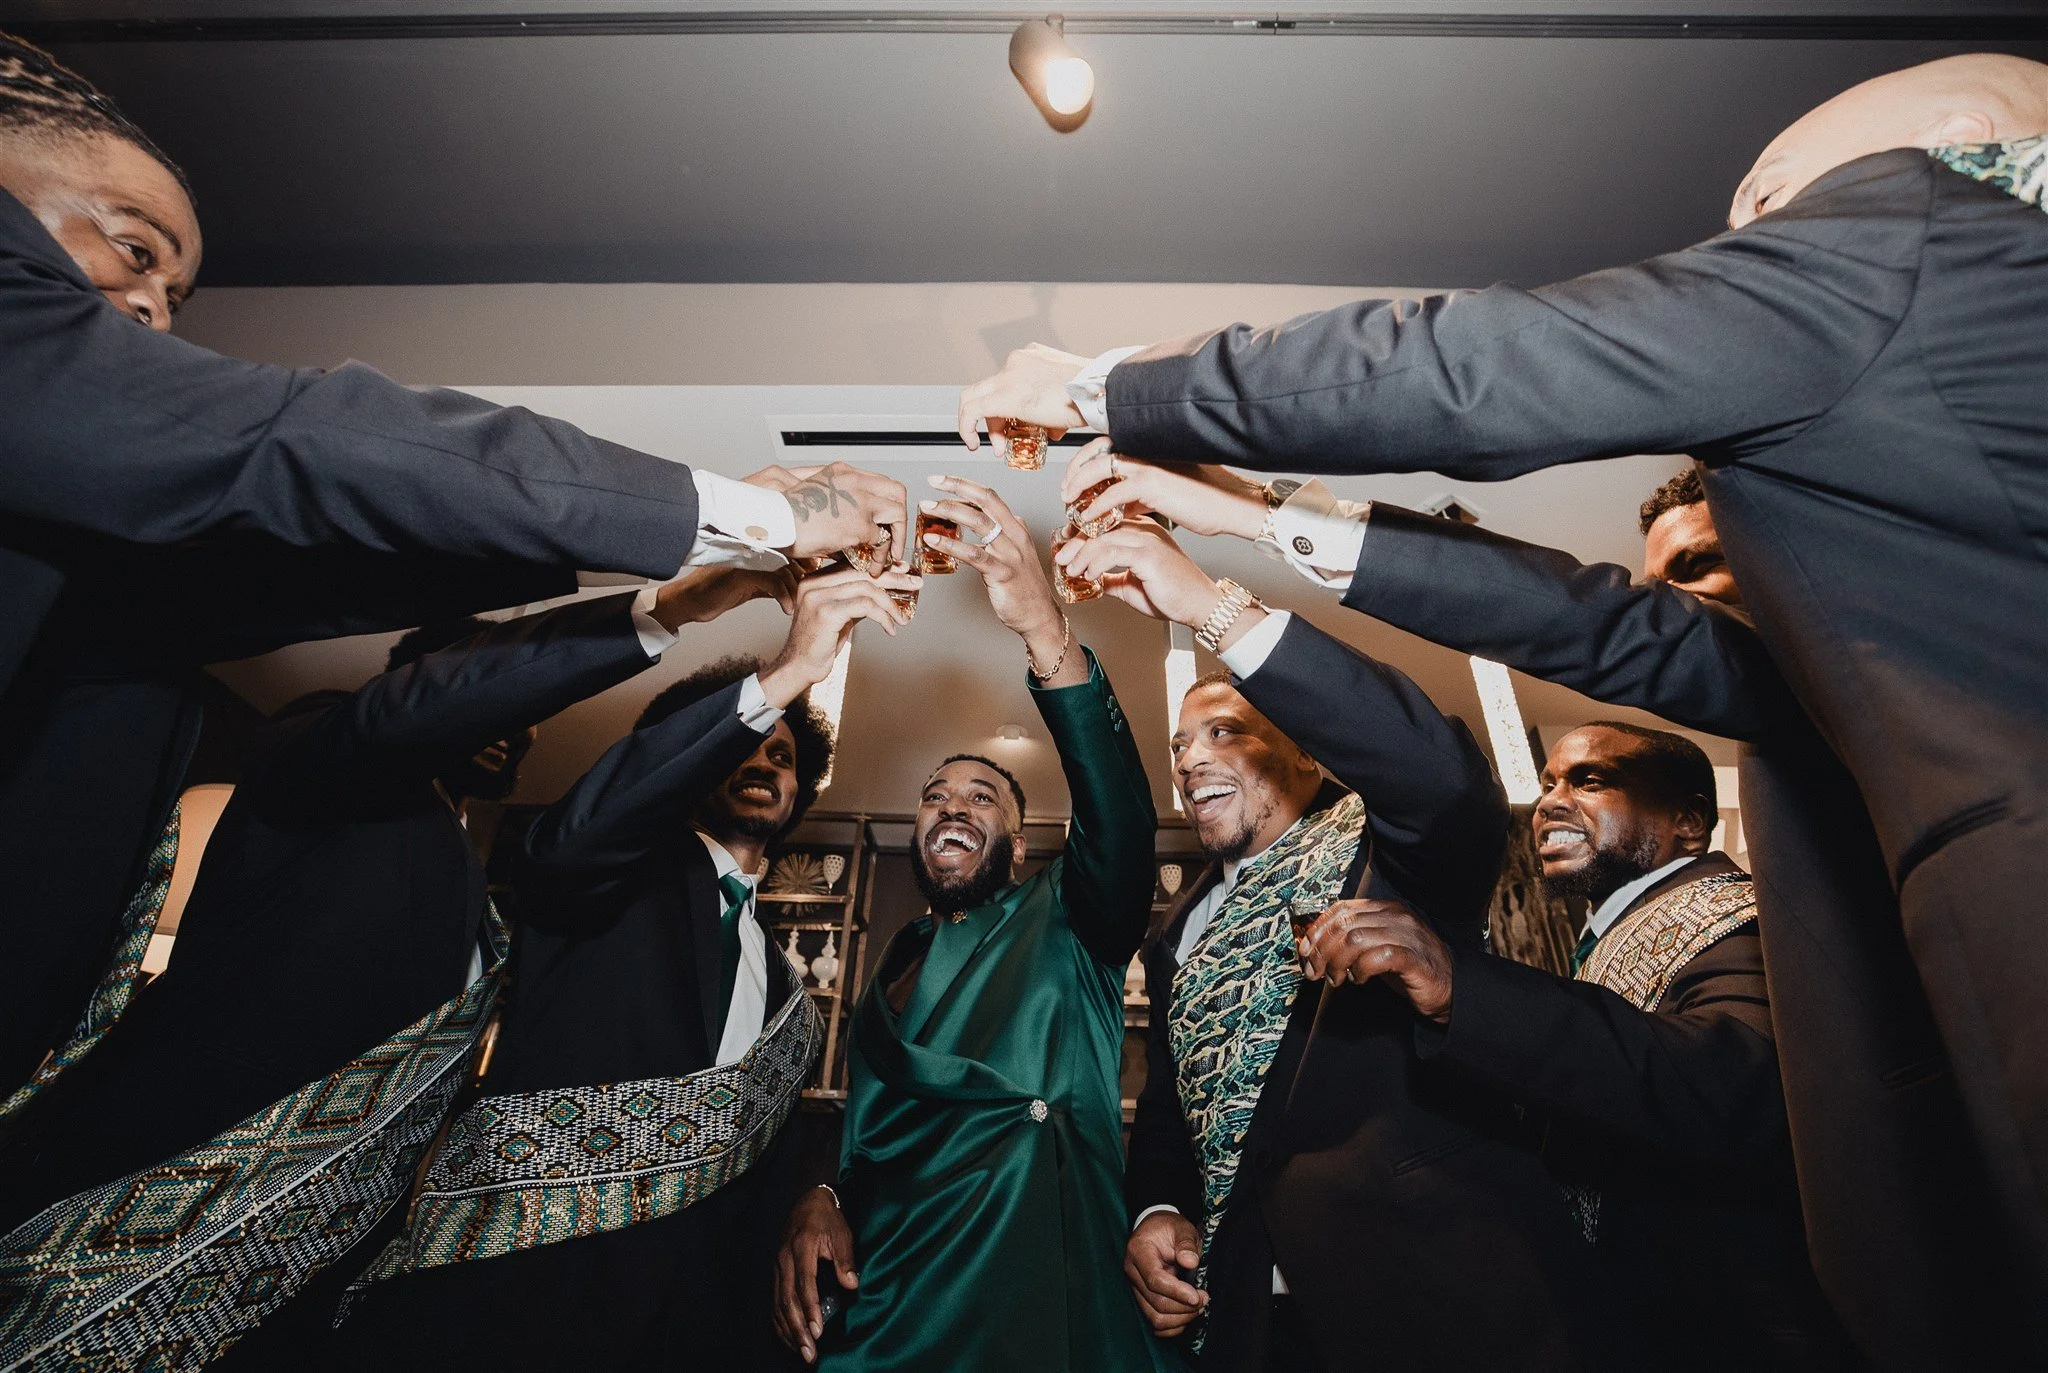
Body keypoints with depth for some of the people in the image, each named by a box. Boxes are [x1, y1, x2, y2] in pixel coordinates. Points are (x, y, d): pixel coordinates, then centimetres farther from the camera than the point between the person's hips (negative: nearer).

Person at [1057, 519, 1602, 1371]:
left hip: (1451, 1303, -5)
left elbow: (1451, 778, -26)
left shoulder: (1383, 852, -3)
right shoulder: (1176, 940, 15)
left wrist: (1215, 608, -31)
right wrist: (1155, 1213, -3)